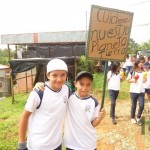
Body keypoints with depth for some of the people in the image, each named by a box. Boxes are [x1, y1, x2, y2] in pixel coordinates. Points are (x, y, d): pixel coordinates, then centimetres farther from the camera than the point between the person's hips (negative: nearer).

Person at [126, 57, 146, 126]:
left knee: (141, 105, -5)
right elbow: (128, 80, 3)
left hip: (141, 91, 2)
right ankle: (132, 118, 28)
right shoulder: (132, 71, -5)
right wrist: (132, 80, -15)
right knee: (133, 105, 9)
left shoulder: (143, 71, 3)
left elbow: (144, 80, 14)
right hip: (133, 91, -2)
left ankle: (138, 117, 19)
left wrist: (145, 80, -8)